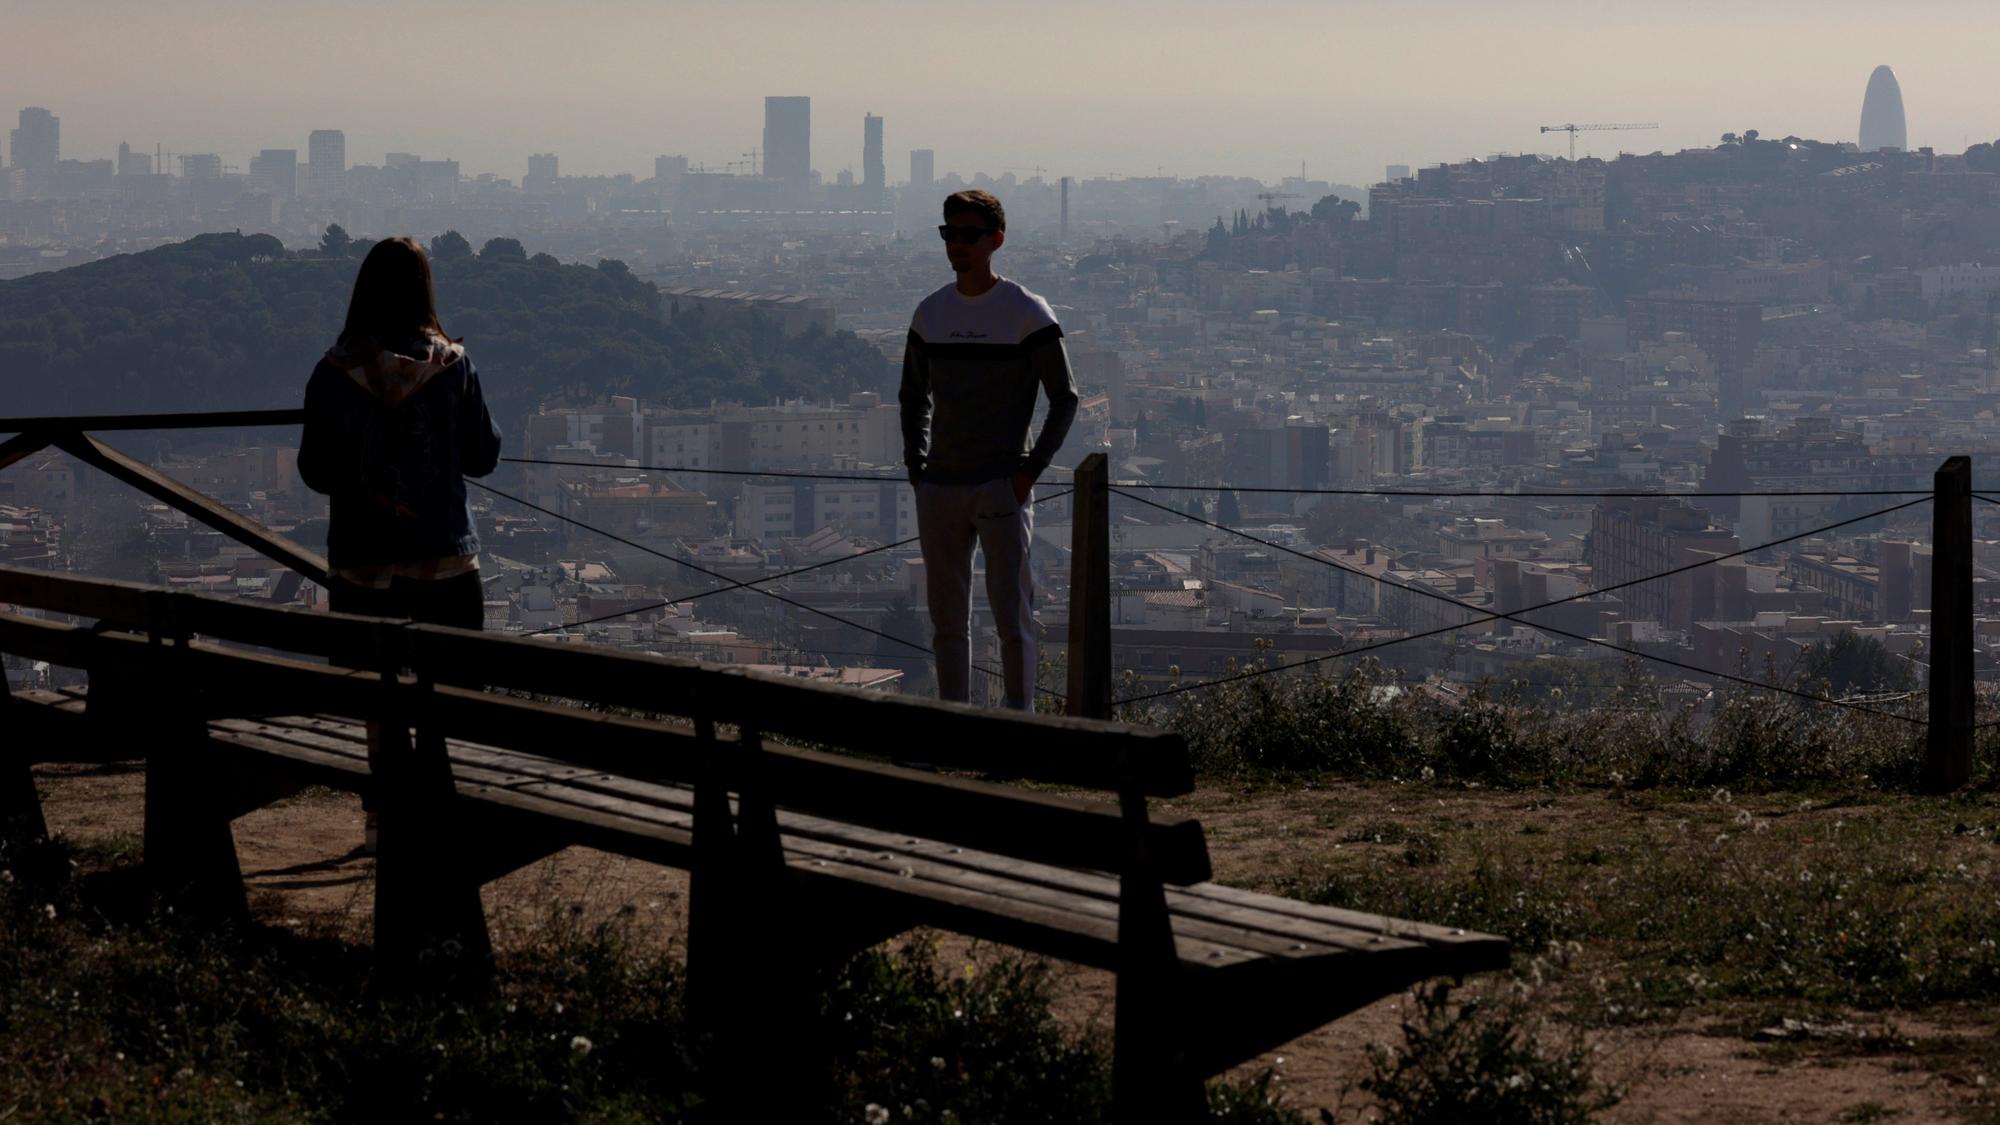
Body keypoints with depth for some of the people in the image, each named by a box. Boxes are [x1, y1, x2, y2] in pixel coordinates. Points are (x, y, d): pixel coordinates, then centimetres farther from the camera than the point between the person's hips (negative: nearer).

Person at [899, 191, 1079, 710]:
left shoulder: (1027, 313, -4)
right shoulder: (930, 313, 10)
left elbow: (1065, 397, -2)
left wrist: (1031, 470, -10)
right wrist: (915, 466, 10)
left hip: (1002, 486, -5)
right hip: (939, 489, 5)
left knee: (1012, 615, -7)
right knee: (947, 619, 8)